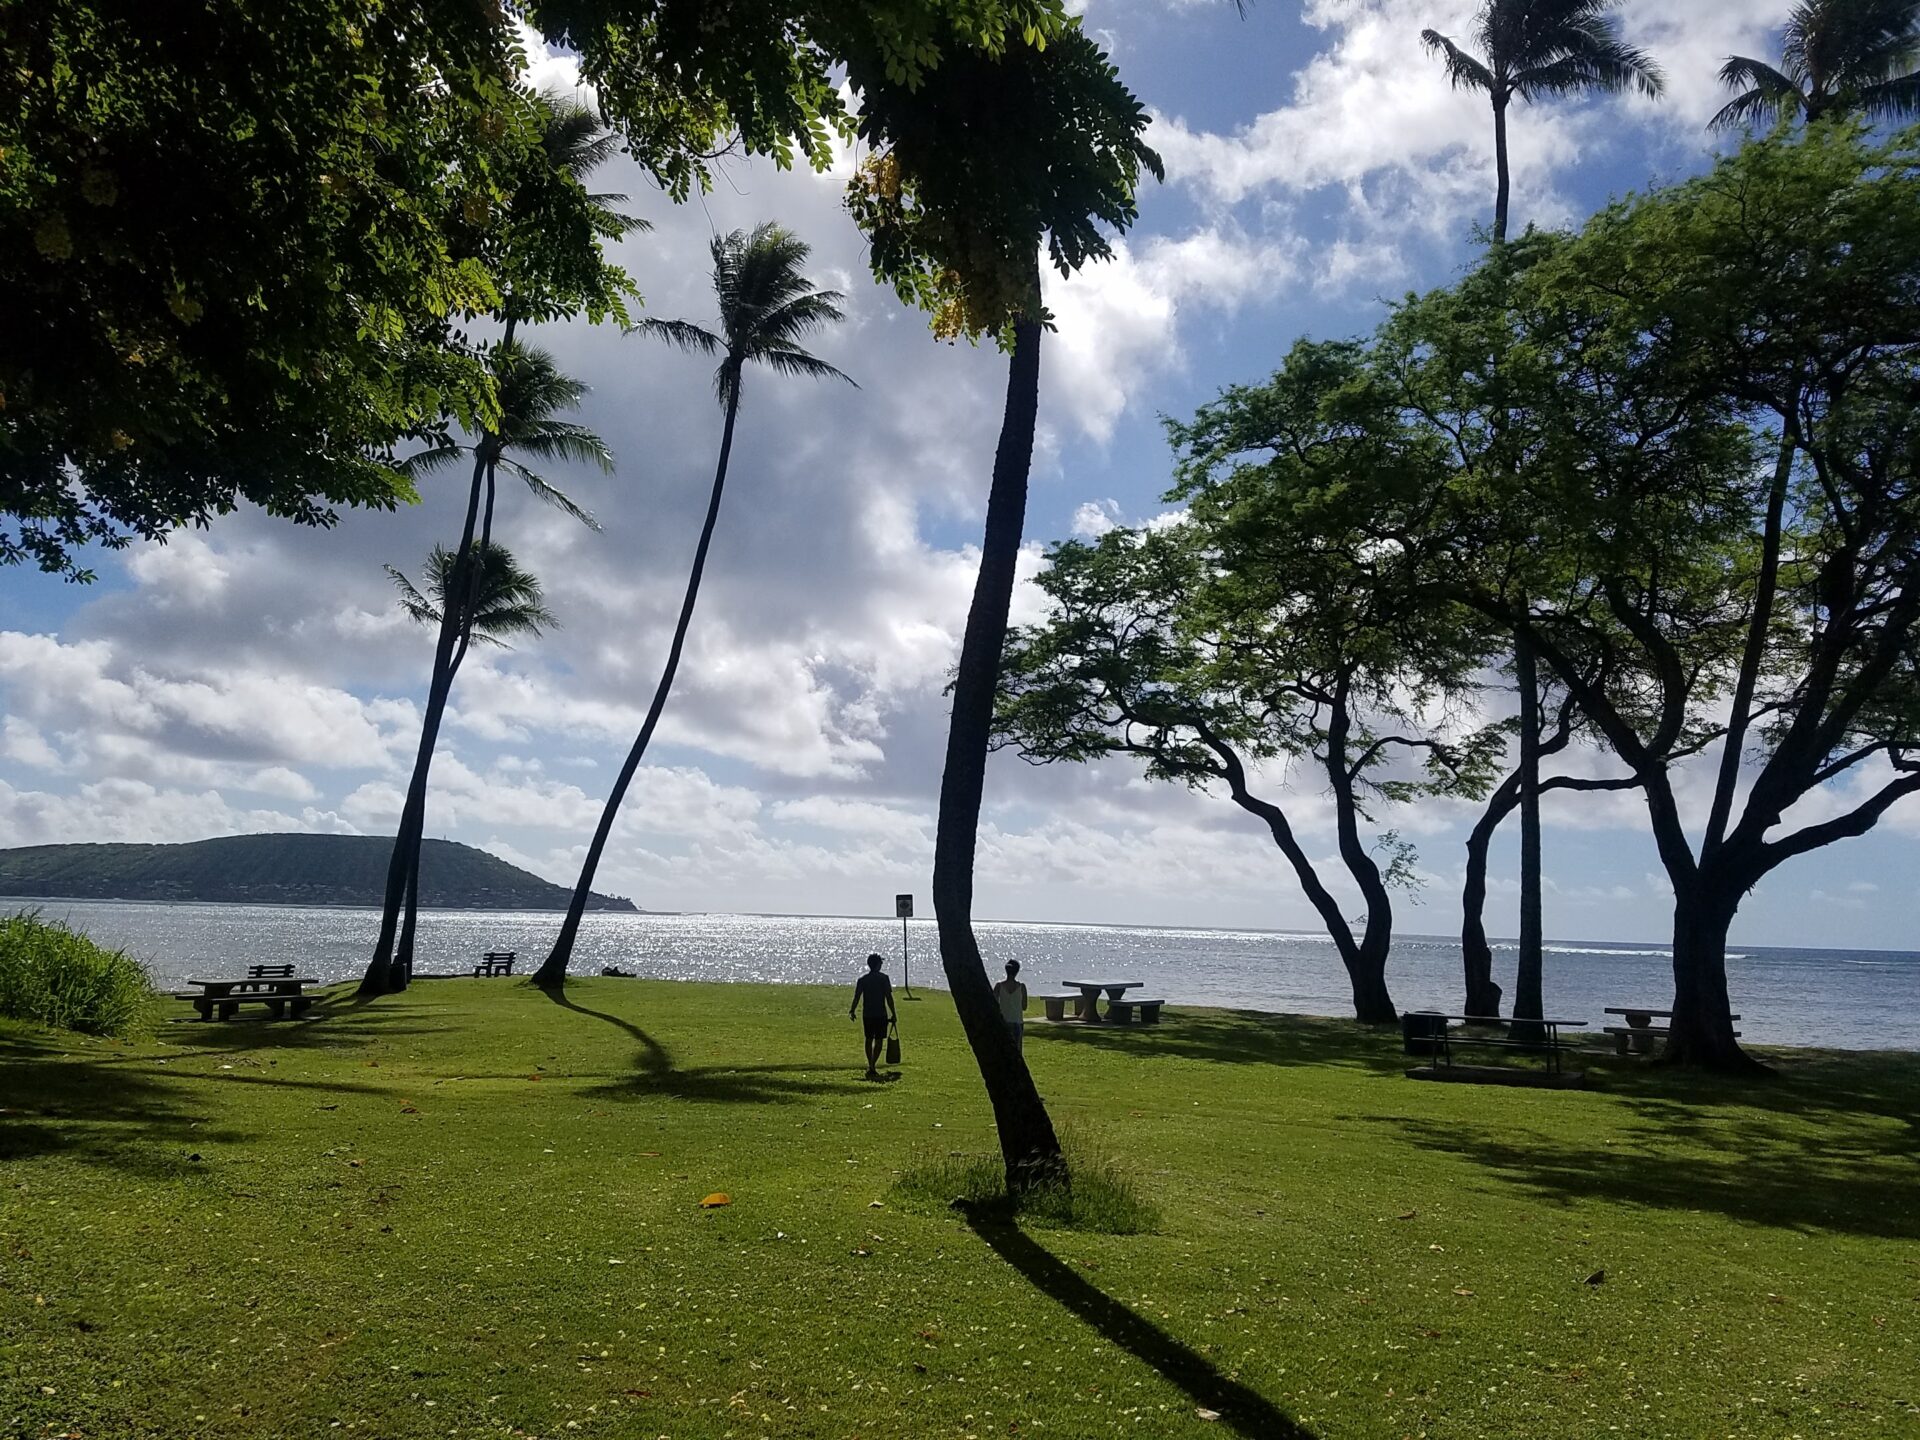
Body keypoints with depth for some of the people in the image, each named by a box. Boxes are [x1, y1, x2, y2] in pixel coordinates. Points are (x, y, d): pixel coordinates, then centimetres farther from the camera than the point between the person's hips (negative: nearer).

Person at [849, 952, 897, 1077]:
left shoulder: (862, 979, 3)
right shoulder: (883, 978, -6)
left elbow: (856, 998, 1)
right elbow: (889, 997, -8)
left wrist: (852, 1011, 14)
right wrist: (893, 1014, -2)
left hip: (868, 1014, 3)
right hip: (881, 1014, -3)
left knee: (869, 1039, 17)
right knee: (879, 1040, 1)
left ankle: (870, 1065, 23)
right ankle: (872, 1066, -10)